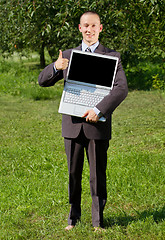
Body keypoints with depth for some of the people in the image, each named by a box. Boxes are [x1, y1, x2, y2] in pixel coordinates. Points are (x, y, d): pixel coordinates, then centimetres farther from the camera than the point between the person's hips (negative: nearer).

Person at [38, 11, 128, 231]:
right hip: (73, 125, 2)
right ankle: (73, 217, 23)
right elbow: (43, 81, 8)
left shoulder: (112, 57, 2)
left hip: (98, 125, -2)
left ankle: (98, 220, 17)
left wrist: (99, 110, -23)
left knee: (98, 175, 4)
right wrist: (56, 67, -15)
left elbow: (121, 89, -11)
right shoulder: (68, 56, 11)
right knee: (73, 174, 9)